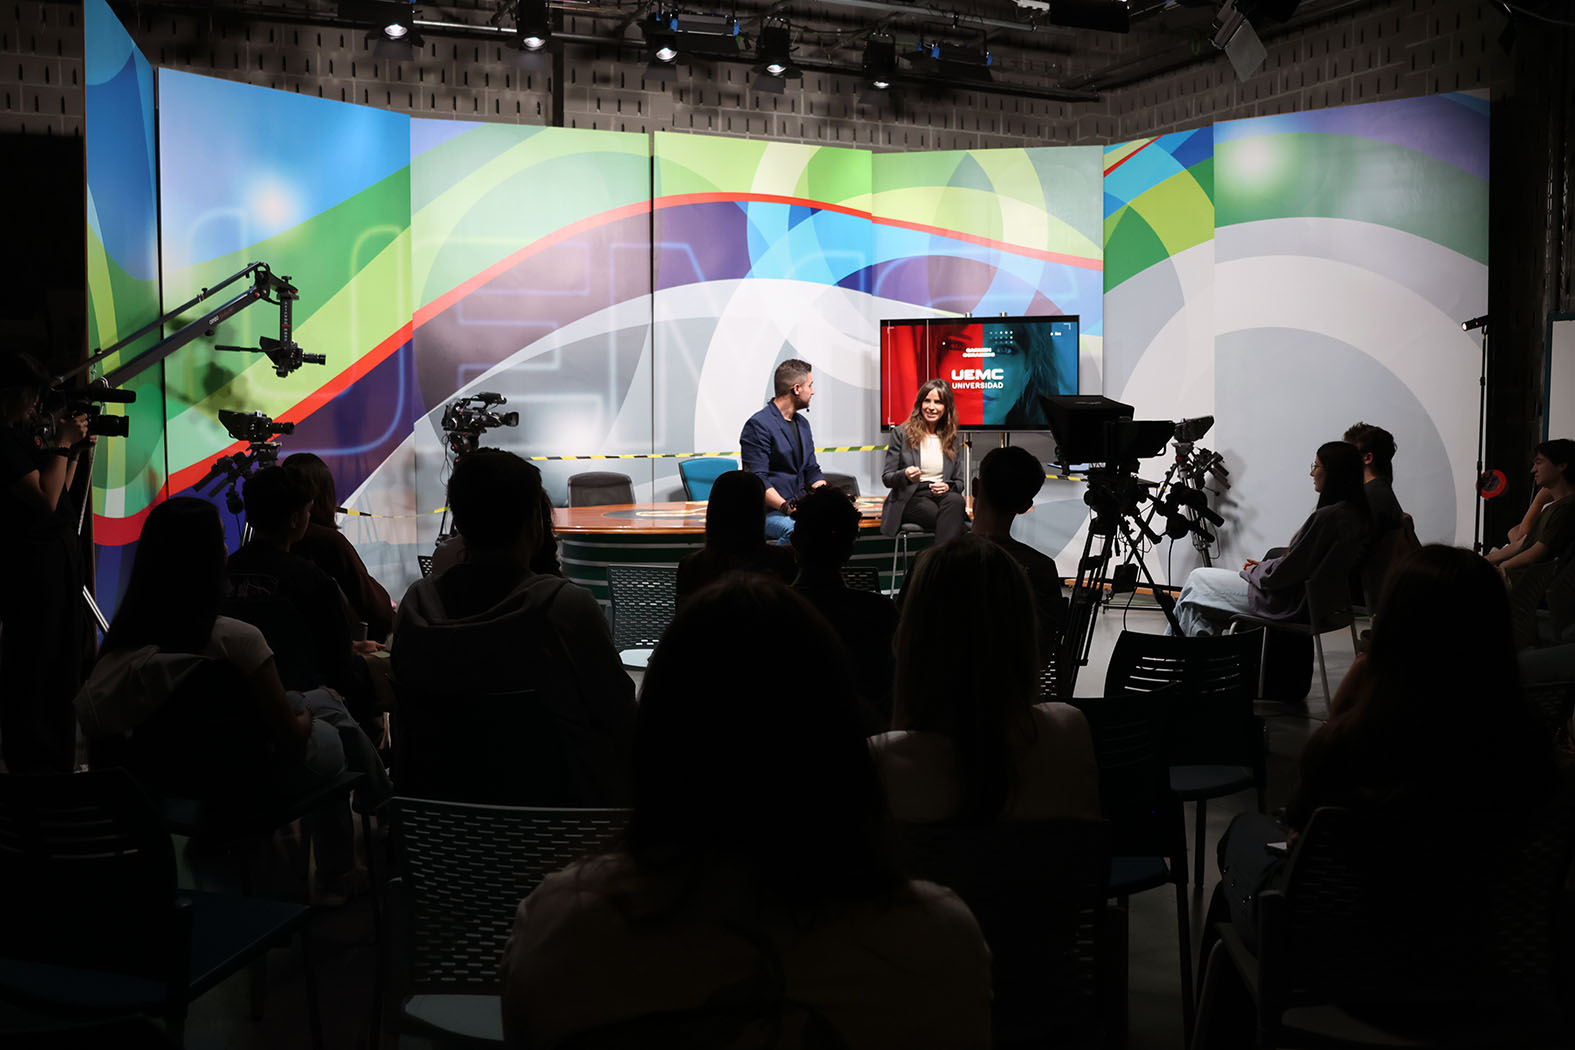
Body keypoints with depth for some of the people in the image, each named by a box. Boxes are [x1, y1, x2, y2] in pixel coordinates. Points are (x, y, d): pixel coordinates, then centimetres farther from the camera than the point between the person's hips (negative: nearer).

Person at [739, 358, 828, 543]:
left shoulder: (802, 423, 19)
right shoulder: (758, 425, -9)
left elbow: (812, 470, 19)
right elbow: (758, 480, -15)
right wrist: (784, 506, -27)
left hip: (799, 506, 8)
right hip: (769, 510, -8)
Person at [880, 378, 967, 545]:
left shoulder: (951, 438, 17)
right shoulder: (901, 433, 8)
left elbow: (959, 481, 18)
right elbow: (886, 478, 6)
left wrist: (948, 487, -6)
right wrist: (905, 475, -17)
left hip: (943, 496, 3)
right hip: (911, 498, -3)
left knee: (955, 500, -37)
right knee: (952, 521, -36)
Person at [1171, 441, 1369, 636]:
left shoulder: (1327, 517, -27)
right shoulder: (1355, 512, 2)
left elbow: (1281, 574, -22)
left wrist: (1252, 571, -2)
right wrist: (1262, 566, 9)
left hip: (1287, 606, -10)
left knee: (1197, 579, 7)